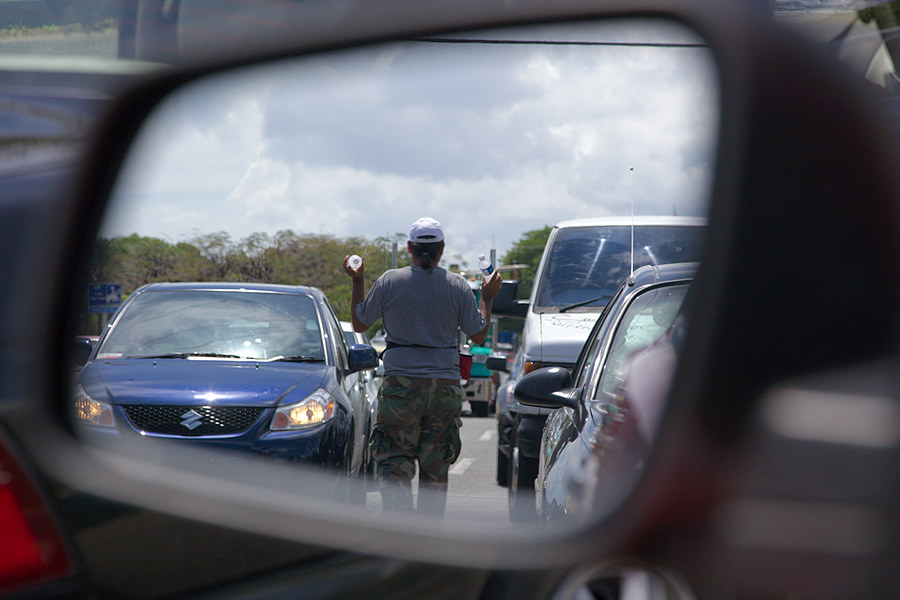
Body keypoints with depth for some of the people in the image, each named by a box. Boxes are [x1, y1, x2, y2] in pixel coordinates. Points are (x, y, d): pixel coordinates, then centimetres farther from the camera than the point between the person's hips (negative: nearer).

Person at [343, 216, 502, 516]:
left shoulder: (390, 281, -3)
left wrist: (356, 281, 19)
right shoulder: (457, 286, 0)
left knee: (394, 463, 1)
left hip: (400, 386, -2)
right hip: (445, 386, 2)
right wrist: (487, 298, 20)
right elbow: (479, 335, 5)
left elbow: (359, 323, 7)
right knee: (436, 468, 11)